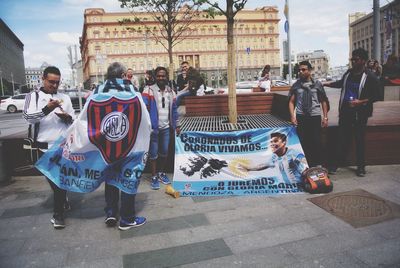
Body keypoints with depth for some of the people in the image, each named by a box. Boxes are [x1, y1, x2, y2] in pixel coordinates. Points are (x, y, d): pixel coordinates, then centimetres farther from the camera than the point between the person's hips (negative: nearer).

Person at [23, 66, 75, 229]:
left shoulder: (65, 98, 10)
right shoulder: (33, 96, 2)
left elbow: (74, 119, 12)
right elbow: (28, 117, -12)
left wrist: (67, 117, -11)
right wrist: (46, 109, -26)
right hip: (45, 146, -1)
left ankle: (58, 213, 14)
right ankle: (63, 201, 35)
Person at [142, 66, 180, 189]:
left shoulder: (171, 92, 8)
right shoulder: (148, 90, -9)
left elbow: (174, 110, 14)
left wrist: (177, 125, 13)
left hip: (166, 127, 5)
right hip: (153, 127, -5)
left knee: (164, 152, 15)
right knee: (153, 153, 4)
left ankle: (162, 173, 32)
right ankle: (154, 177, 16)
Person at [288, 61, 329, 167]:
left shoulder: (317, 84, 4)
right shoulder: (296, 85, 5)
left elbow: (323, 101, 8)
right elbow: (291, 102, 6)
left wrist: (325, 117, 4)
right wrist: (292, 116, -4)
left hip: (315, 116, 0)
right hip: (301, 117, 1)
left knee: (317, 142, -1)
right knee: (302, 142, 2)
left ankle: (318, 166, 13)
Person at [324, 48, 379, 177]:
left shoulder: (370, 77, -8)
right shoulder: (348, 73, 6)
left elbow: (375, 96, -7)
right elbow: (341, 83, 27)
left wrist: (361, 101, -20)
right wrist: (327, 83, 22)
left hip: (360, 114, -3)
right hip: (345, 112, 4)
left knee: (360, 140, 7)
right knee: (343, 139, 8)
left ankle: (361, 166, 21)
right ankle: (336, 163, 15)